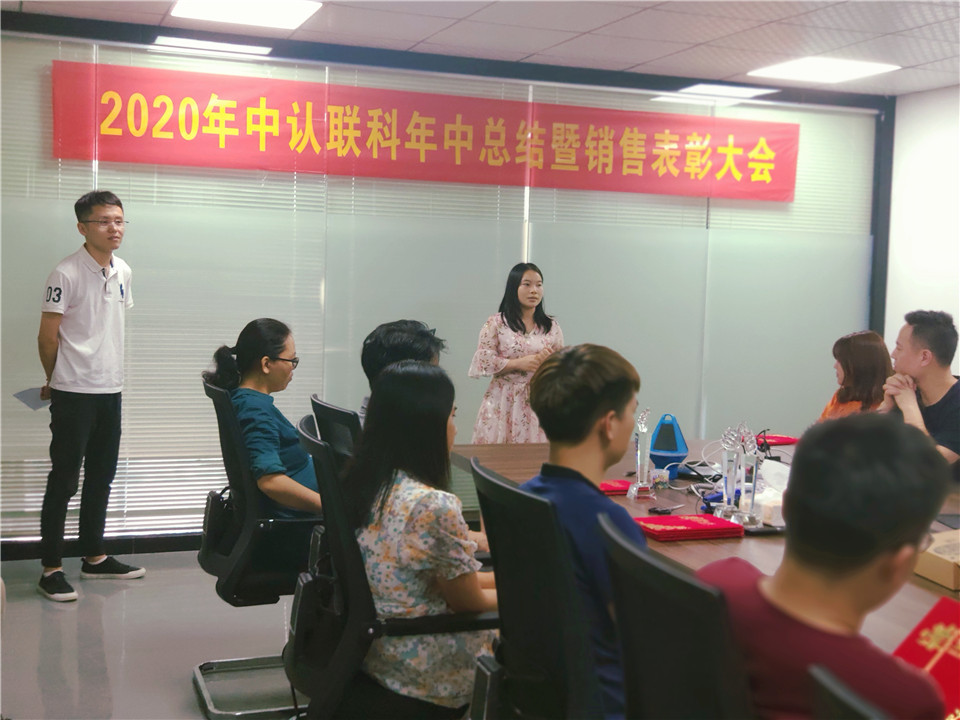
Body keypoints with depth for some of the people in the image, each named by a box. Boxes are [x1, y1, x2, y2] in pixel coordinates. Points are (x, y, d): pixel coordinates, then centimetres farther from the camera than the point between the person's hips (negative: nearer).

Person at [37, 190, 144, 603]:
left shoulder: (122, 272, 8)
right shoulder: (66, 274, -13)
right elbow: (47, 338, -9)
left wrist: (108, 371, 15)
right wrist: (55, 382, 4)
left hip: (111, 390, 7)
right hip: (74, 394, -7)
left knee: (101, 477, 15)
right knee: (63, 481, 0)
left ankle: (93, 557, 28)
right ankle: (51, 569, 8)